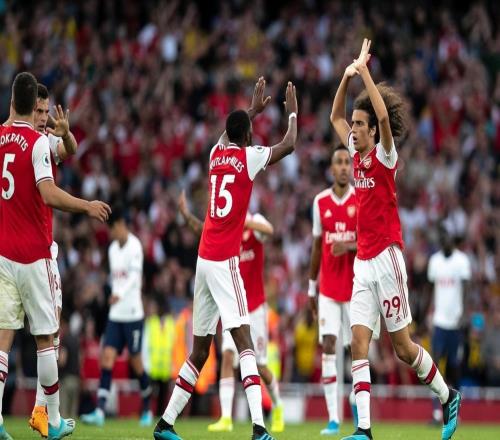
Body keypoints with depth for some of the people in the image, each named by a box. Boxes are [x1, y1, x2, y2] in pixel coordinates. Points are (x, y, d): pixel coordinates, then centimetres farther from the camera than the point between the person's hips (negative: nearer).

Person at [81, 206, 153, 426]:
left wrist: (120, 295, -40)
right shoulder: (112, 249, 12)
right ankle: (100, 411, -15)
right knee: (107, 357, -7)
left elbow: (135, 275, -25)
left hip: (133, 314, -6)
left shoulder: (135, 247, -12)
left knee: (135, 361, 2)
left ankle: (147, 410, 21)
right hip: (115, 315, 6)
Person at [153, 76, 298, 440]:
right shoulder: (248, 157, -6)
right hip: (224, 261, -7)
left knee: (200, 350, 15)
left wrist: (253, 110, 47)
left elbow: (230, 136, 36)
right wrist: (292, 112, 17)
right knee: (244, 341, -15)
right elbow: (289, 145, 1)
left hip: (205, 260, 7)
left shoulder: (217, 153, 12)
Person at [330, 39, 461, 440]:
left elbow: (384, 117, -25)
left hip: (386, 258, -7)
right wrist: (348, 76, 7)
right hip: (363, 263, 7)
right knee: (359, 342, -6)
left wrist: (365, 72, -24)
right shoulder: (357, 154, 10)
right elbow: (335, 116, 20)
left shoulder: (385, 156, -8)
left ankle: (447, 395, 23)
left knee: (403, 347, 1)